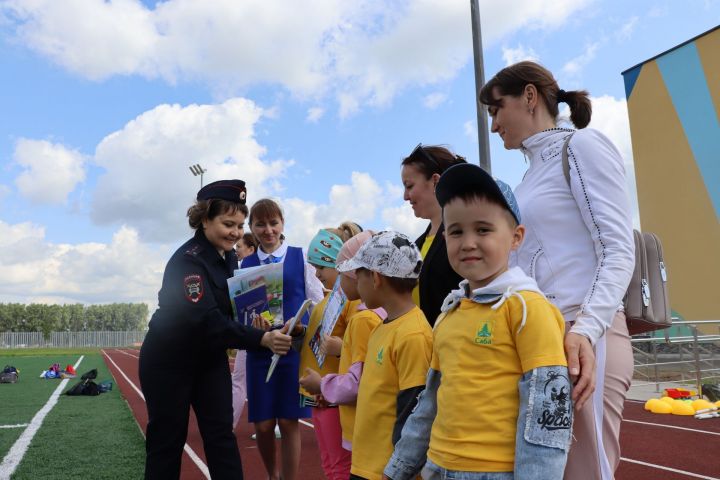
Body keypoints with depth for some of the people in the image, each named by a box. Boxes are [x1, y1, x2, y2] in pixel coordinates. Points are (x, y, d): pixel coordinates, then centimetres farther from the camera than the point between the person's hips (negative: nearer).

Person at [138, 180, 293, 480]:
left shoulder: (229, 257, -1)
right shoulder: (188, 260, -25)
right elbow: (207, 319, -35)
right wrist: (261, 339, -42)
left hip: (210, 358, 7)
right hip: (168, 361, -6)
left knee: (222, 435, 4)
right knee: (167, 439, 6)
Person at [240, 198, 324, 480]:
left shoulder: (301, 257, 0)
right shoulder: (246, 265, 8)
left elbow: (317, 305, 1)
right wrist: (251, 325, -15)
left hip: (296, 348, -2)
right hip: (259, 350, 2)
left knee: (289, 422, 2)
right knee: (263, 425, 7)